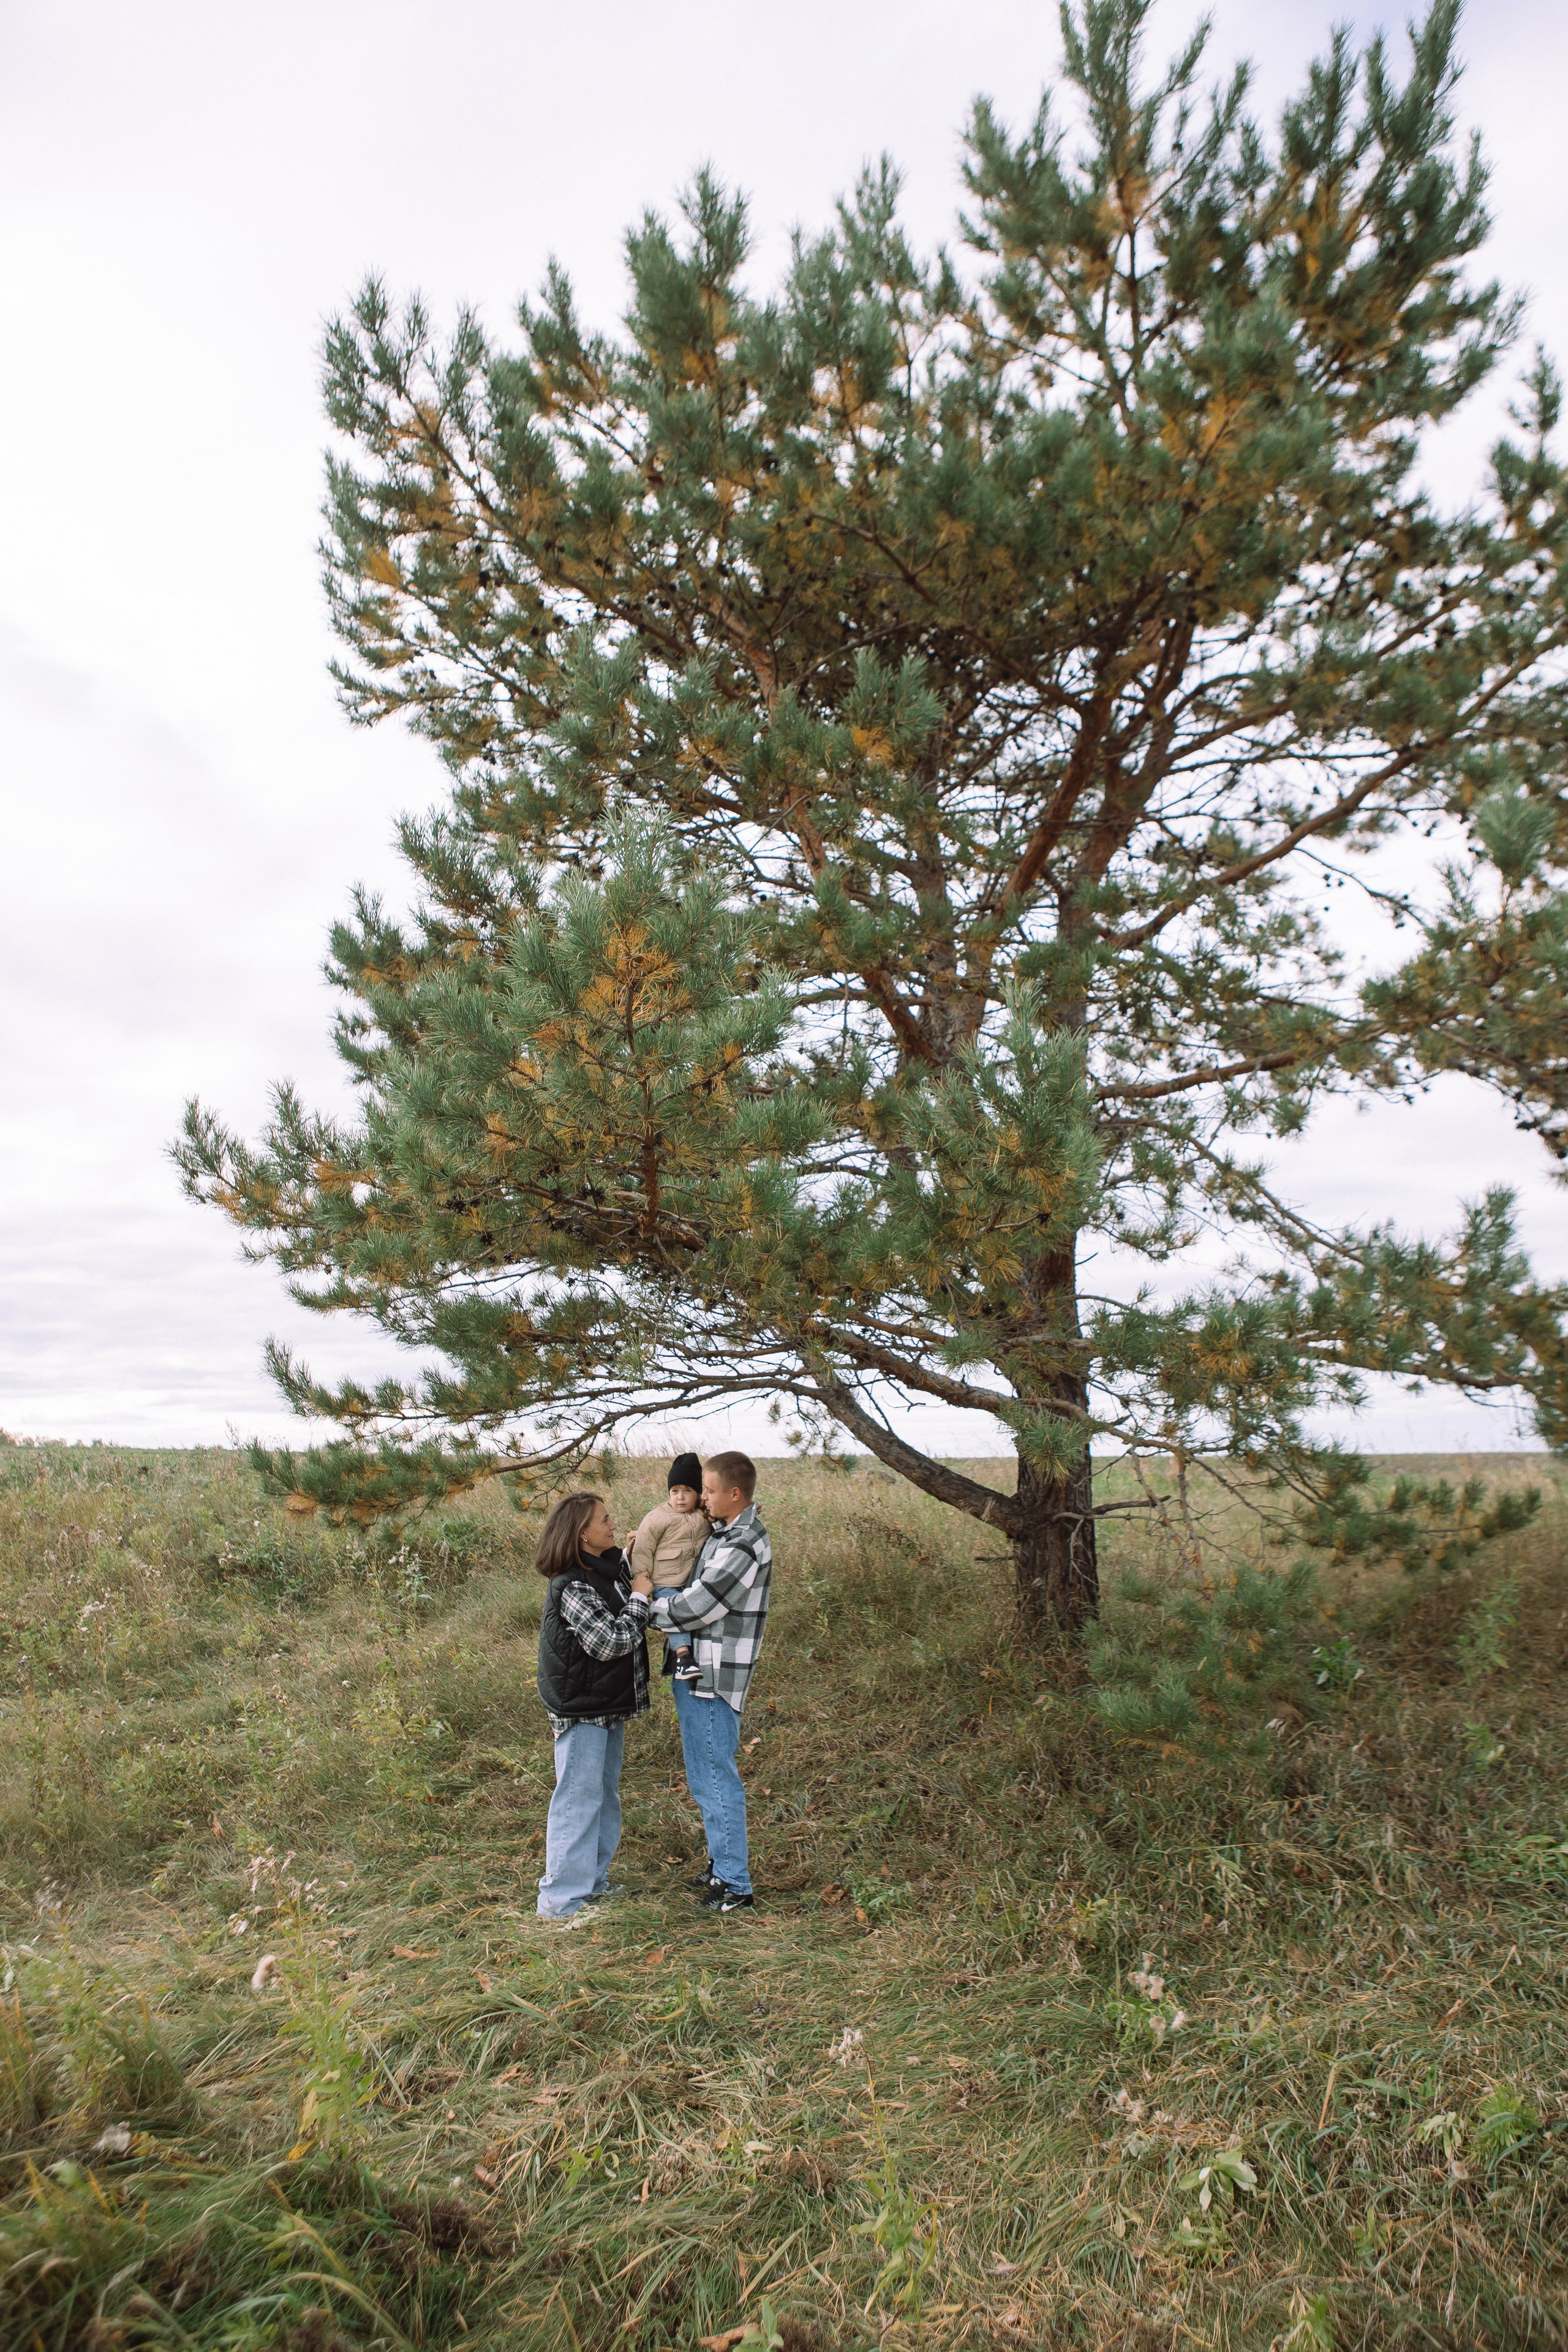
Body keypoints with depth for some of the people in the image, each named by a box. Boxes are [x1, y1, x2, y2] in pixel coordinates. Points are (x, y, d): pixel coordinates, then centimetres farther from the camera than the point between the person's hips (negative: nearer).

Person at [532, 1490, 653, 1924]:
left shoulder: (613, 1565, 4)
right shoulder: (573, 1587, -23)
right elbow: (611, 1643, -25)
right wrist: (639, 1598, -15)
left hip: (610, 1704, 9)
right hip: (581, 1708, -9)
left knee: (606, 1794, 18)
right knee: (579, 1798, -2)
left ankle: (592, 1880, 31)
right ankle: (559, 1898, 8)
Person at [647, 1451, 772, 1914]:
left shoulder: (742, 1547, -23)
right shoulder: (727, 1532, 10)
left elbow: (692, 1608, -22)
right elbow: (693, 1589, 16)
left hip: (712, 1678, -10)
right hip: (696, 1669, 10)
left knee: (715, 1780, 0)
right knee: (706, 1777, 20)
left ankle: (735, 1886, 12)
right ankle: (723, 1866, 34)